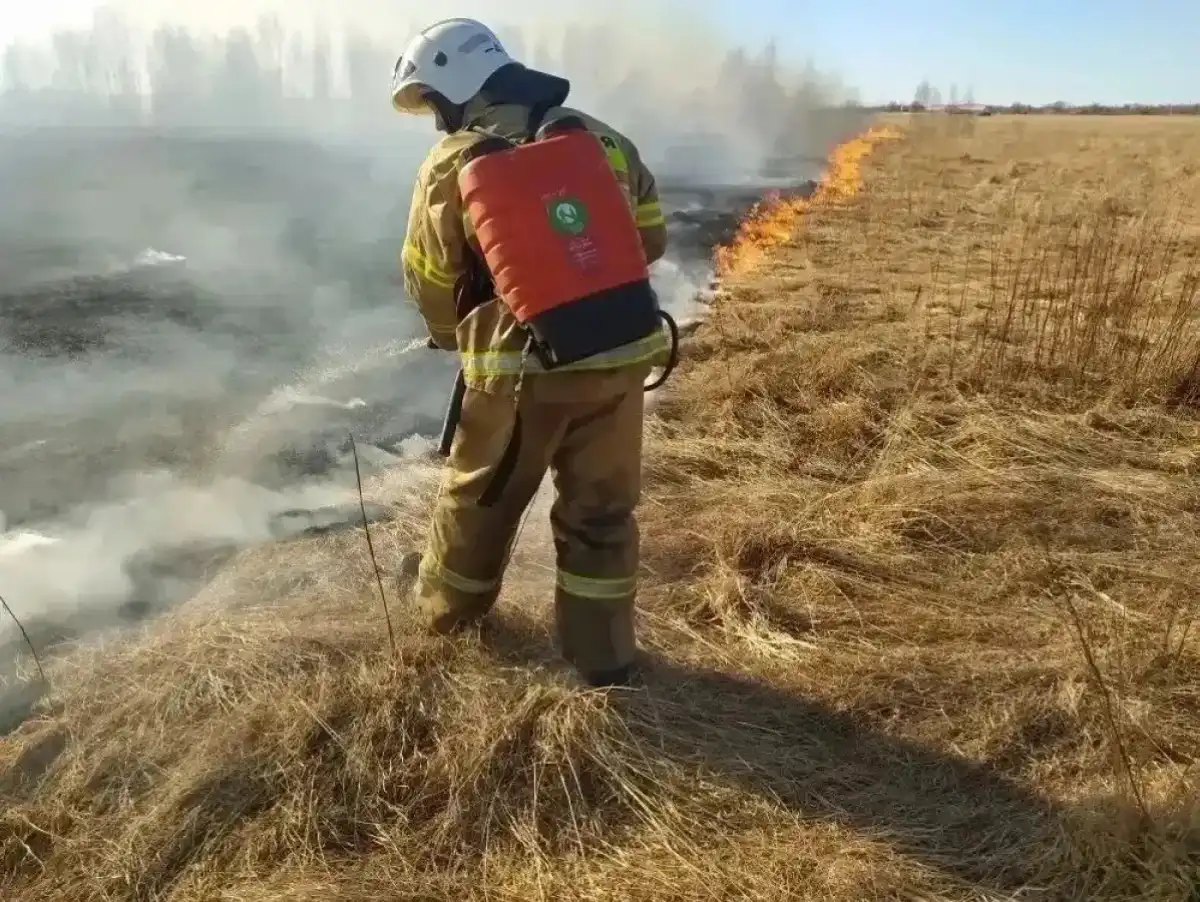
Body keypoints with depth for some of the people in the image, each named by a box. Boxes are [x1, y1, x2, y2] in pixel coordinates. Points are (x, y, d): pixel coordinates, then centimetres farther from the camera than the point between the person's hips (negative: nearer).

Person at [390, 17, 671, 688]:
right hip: (619, 358, 3)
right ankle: (605, 656, 24)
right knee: (601, 509, 15)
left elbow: (431, 288, 3)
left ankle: (447, 603, 43)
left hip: (521, 369, -3)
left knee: (480, 496, 20)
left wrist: (458, 338, 24)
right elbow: (653, 240, 15)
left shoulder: (451, 167, -4)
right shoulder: (604, 139, 8)